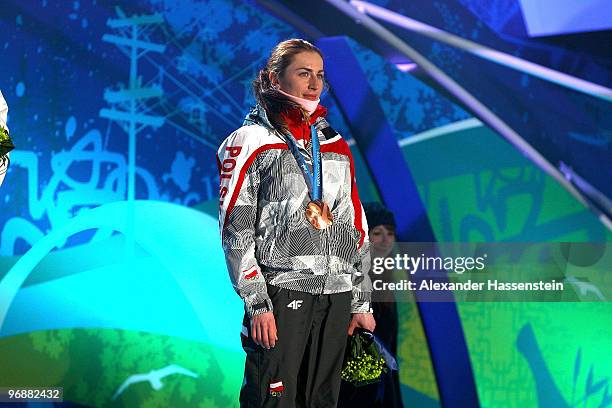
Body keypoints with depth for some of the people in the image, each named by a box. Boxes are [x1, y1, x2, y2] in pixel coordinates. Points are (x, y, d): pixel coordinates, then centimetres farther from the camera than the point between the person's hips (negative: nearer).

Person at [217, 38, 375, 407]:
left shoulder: (335, 145, 17)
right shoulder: (250, 142, 0)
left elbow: (357, 228, 18)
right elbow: (236, 231, -7)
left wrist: (362, 302, 13)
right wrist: (257, 304, -13)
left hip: (336, 296, 6)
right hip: (281, 292, -5)